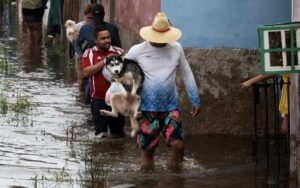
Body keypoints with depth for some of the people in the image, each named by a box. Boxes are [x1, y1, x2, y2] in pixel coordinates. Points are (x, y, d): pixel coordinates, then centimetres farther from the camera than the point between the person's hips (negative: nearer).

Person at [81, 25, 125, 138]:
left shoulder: (119, 52, 1)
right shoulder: (89, 53, -1)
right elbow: (86, 72, -14)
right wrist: (105, 61, -19)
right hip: (98, 99, -1)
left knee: (118, 133, 11)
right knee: (101, 134, 6)